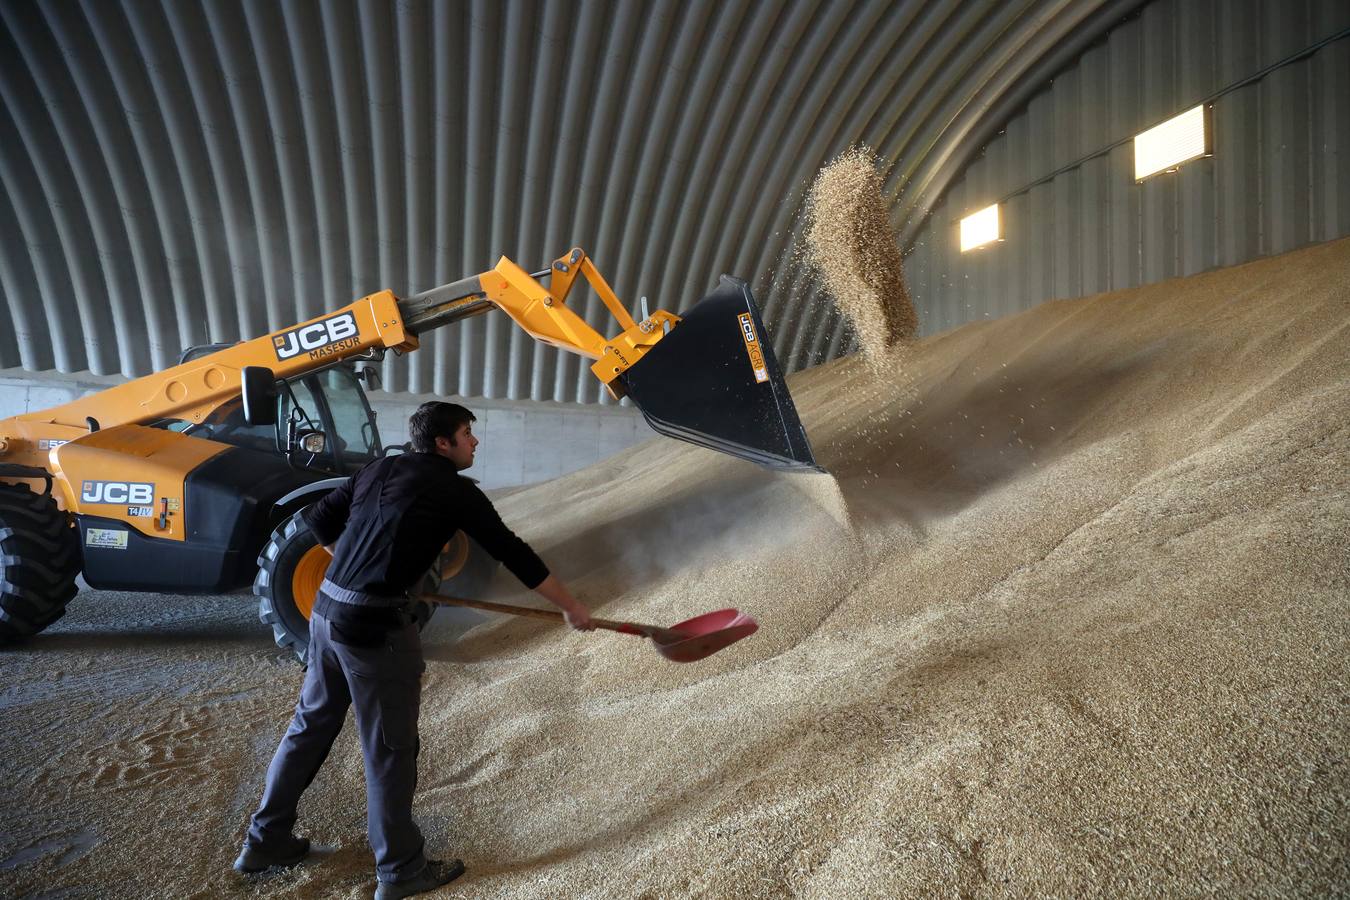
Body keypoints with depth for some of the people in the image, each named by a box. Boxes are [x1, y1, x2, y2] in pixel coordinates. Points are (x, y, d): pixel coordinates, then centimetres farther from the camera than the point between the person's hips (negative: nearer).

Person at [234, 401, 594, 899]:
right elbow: (514, 554, -3)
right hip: (375, 625, -8)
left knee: (311, 724, 22)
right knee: (390, 748, 5)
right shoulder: (455, 491, -7)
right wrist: (571, 607, 6)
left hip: (327, 610, 8)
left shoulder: (380, 469, 12)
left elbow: (320, 520, 18)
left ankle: (265, 840, 36)